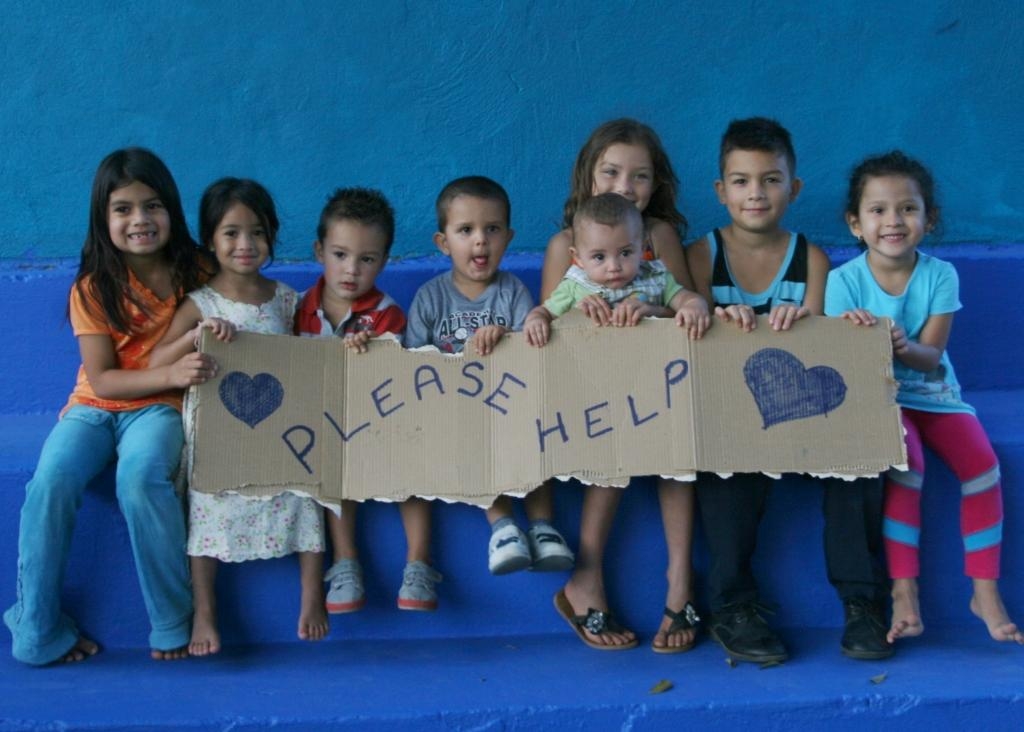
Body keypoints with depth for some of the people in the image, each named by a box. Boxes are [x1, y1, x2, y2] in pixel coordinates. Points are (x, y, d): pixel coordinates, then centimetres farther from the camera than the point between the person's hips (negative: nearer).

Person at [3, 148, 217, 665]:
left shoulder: (193, 269, 0)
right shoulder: (93, 288, -6)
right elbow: (101, 379, -9)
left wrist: (212, 326, -8)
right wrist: (170, 373, -25)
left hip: (158, 407, -1)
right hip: (94, 407, 1)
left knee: (140, 477, -34)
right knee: (51, 481, -28)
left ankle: (173, 622, -19)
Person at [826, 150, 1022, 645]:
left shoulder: (939, 275, -5)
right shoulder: (844, 281, -8)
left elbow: (930, 355, -11)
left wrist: (902, 347, -33)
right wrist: (853, 334, -32)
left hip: (933, 393, 2)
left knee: (980, 461, -20)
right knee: (905, 457, -30)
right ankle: (903, 591, -24)